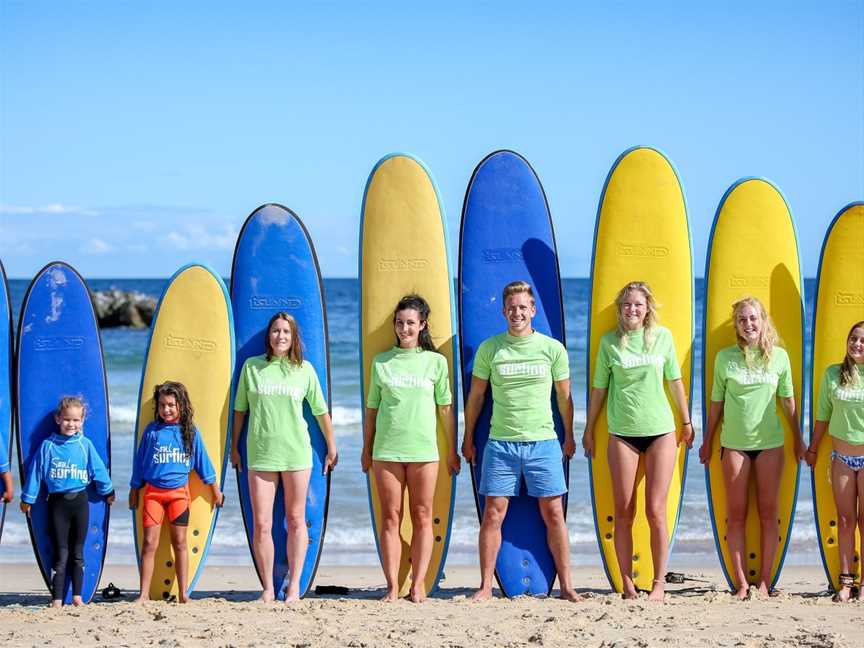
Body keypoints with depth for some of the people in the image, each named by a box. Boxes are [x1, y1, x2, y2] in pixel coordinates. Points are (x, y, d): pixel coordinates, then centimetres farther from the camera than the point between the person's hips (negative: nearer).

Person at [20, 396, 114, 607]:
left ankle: (77, 596, 16)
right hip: (57, 502, -1)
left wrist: (108, 491, 16)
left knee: (77, 552, 8)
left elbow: (98, 470, 8)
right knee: (61, 553, 0)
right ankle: (57, 599, 1)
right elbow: (35, 471, 5)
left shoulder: (85, 445, 0)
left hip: (80, 501, 1)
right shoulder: (48, 446, -2)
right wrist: (27, 498, 9)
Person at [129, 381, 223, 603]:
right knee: (149, 543, -3)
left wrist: (216, 490, 14)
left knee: (180, 542, 4)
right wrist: (134, 491, 14)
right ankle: (144, 595, -1)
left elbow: (202, 461, 11)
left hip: (179, 491, 0)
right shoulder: (151, 430, 3)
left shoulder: (190, 432, 4)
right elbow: (139, 462, 11)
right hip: (153, 491, 0)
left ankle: (183, 594, 10)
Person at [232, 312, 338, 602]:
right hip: (260, 454, 0)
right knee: (261, 524, -2)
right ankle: (268, 589, 7)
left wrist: (332, 447, 14)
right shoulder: (252, 366, 4)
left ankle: (294, 586, 12)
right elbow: (240, 409, 12)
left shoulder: (304, 369, 4)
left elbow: (321, 411, 10)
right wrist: (234, 446, 15)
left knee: (296, 521, 6)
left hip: (297, 453, 0)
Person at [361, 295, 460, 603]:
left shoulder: (435, 361, 7)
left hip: (423, 450, -1)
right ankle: (392, 586, 3)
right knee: (390, 518, 1)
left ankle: (418, 584, 4)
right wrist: (366, 449, 12)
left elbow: (446, 408, 9)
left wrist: (453, 450, 8)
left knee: (422, 518, 0)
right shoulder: (381, 362, 9)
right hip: (386, 450, 1)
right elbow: (371, 408, 13)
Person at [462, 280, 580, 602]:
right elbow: (475, 396, 11)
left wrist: (569, 436, 17)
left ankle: (566, 585, 9)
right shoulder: (489, 349, 2)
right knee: (493, 514, 0)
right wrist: (468, 438, 12)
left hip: (543, 442, 0)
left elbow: (564, 396, 13)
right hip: (501, 443, 0)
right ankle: (486, 586, 7)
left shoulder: (553, 349, 2)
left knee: (553, 513, 1)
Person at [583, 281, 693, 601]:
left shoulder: (663, 336, 2)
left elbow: (675, 380, 11)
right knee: (623, 512, 3)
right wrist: (589, 429, 11)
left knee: (655, 512, -2)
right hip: (622, 433, 0)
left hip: (661, 431, 0)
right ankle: (627, 583, 10)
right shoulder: (609, 342, 1)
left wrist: (686, 422, 15)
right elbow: (599, 388, 8)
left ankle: (659, 584, 4)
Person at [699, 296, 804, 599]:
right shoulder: (725, 357, -2)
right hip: (734, 443, 0)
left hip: (770, 443, 1)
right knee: (736, 515, 2)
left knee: (768, 513, 3)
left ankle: (764, 582, 9)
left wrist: (798, 439, 13)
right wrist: (707, 441, 9)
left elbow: (788, 401, 9)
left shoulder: (779, 356, 0)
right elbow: (716, 403, 6)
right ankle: (741, 583, 7)